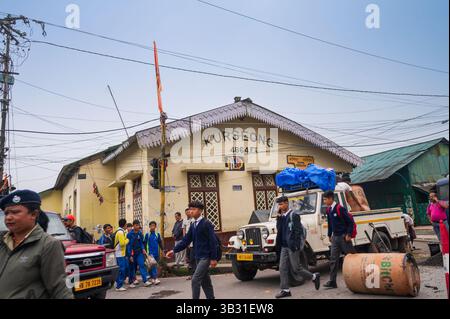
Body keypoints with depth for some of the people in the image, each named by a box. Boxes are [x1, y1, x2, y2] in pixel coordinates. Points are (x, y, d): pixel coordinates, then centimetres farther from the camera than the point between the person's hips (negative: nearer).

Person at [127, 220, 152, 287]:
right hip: (132, 253, -3)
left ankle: (145, 281, -12)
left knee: (142, 265, -8)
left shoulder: (140, 233, 2)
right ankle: (131, 281, 21)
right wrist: (130, 255, -12)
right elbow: (128, 245, -9)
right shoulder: (130, 234, -10)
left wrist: (143, 249, -4)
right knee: (132, 268, 7)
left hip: (139, 252, 3)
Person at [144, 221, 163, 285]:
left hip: (157, 253, 3)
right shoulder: (147, 234, -3)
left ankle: (152, 278, 21)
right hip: (150, 253, -3)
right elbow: (144, 243, 3)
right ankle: (155, 279, -16)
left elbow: (160, 243, 12)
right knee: (153, 266, -10)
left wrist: (162, 250, 9)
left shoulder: (157, 234, 4)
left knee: (155, 265, 9)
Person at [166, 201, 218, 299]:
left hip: (205, 257, -8)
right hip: (198, 257, 8)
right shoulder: (193, 226, 11)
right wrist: (174, 250, -1)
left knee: (195, 280, -13)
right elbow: (186, 240, 9)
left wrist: (214, 258, -16)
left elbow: (213, 241, -14)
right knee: (205, 281, 14)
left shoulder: (206, 224, -12)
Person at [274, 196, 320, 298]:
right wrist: (279, 217, -3)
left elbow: (298, 231, -15)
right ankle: (285, 290, 10)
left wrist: (295, 245, -20)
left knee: (296, 268, -1)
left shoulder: (294, 215, -12)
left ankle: (314, 277, 20)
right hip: (284, 246, 7)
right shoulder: (282, 217, 11)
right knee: (282, 268, 4)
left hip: (292, 246, -7)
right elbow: (279, 230, 7)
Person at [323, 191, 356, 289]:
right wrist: (329, 235, 20)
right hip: (335, 237, 7)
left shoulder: (340, 208, -15)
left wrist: (348, 234, -15)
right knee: (333, 259, 4)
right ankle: (332, 281, 6)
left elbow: (350, 221, -14)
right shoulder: (328, 210, 9)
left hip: (343, 237, -7)